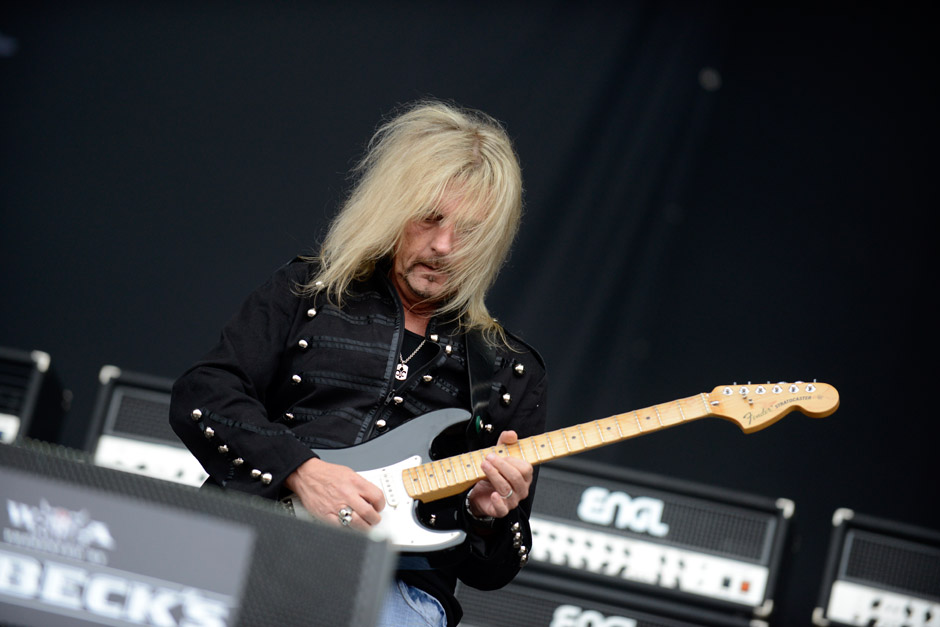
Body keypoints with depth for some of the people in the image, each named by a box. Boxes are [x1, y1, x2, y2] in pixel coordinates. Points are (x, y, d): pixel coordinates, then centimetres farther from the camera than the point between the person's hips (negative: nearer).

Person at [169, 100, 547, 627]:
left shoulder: (511, 371, 18)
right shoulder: (307, 292, 18)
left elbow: (491, 572, 18)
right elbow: (199, 399, 3)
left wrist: (487, 518, -6)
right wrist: (300, 471, -12)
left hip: (397, 584, 0)